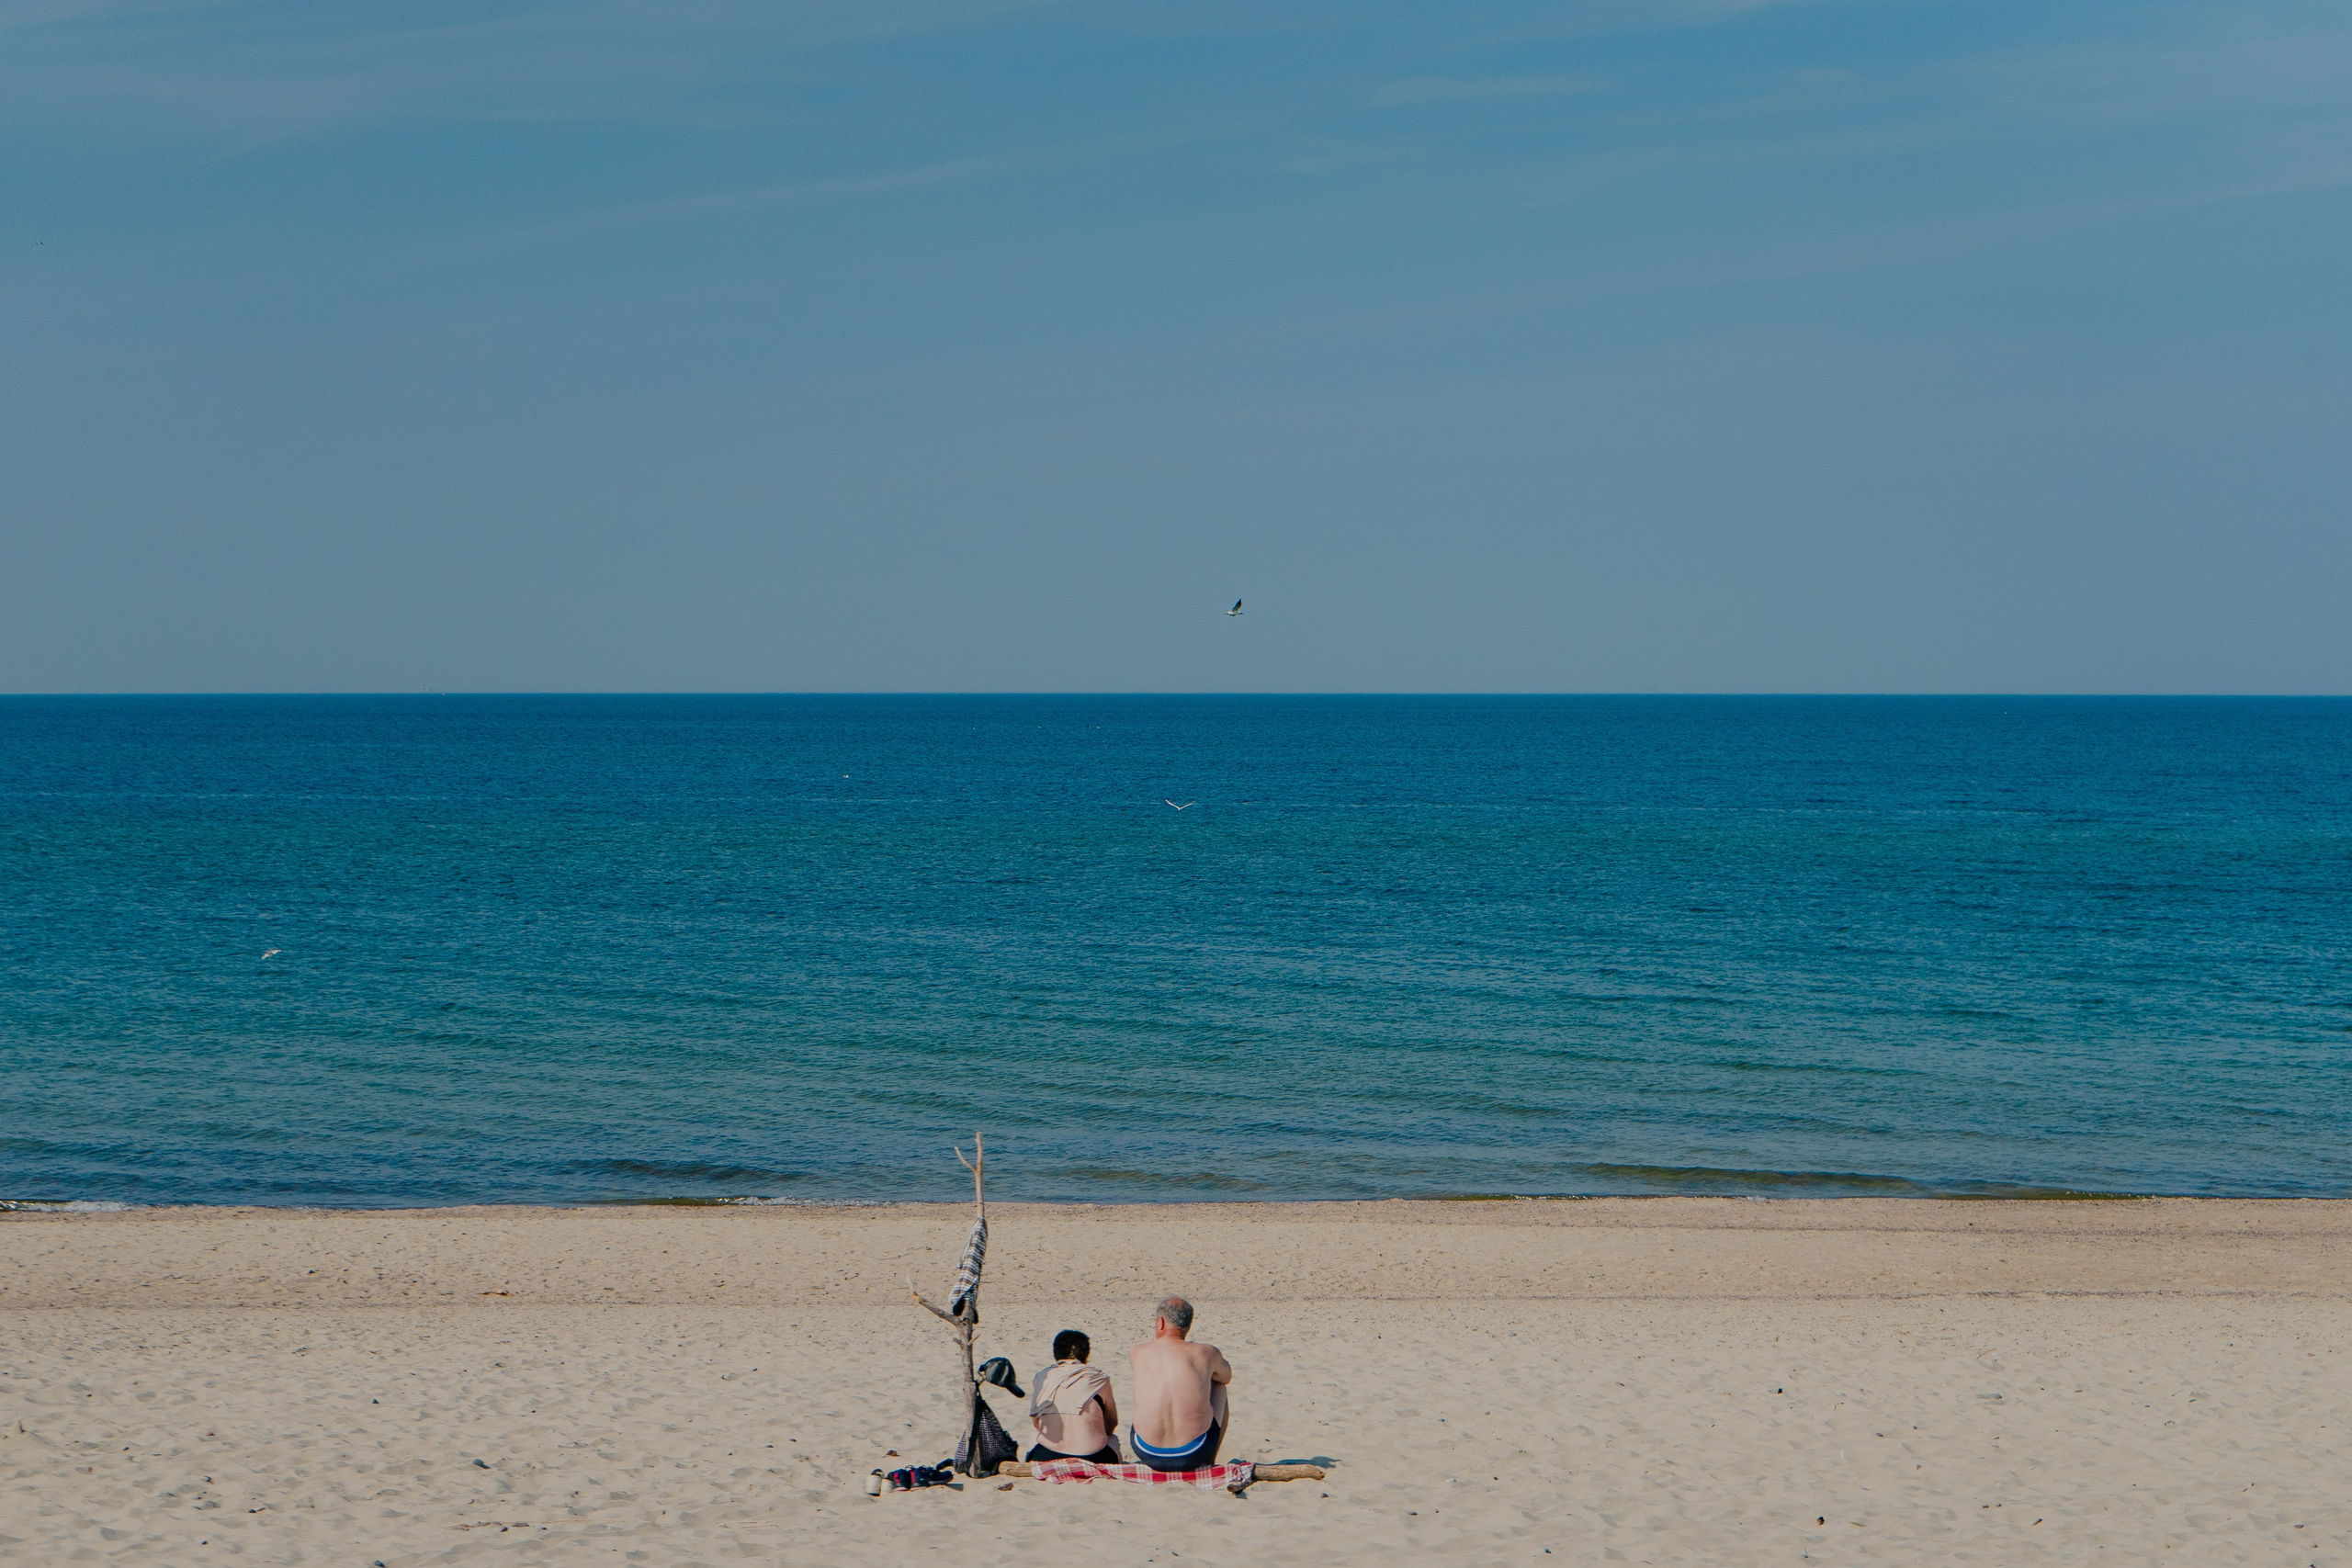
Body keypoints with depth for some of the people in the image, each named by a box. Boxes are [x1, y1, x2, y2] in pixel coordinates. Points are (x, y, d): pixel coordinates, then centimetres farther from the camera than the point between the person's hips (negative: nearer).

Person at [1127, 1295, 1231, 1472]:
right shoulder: (1207, 1354, -5)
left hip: (1149, 1455, 2)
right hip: (1193, 1455, -2)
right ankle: (1209, 1462, 34)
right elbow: (1226, 1377, 20)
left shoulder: (1137, 1354, -1)